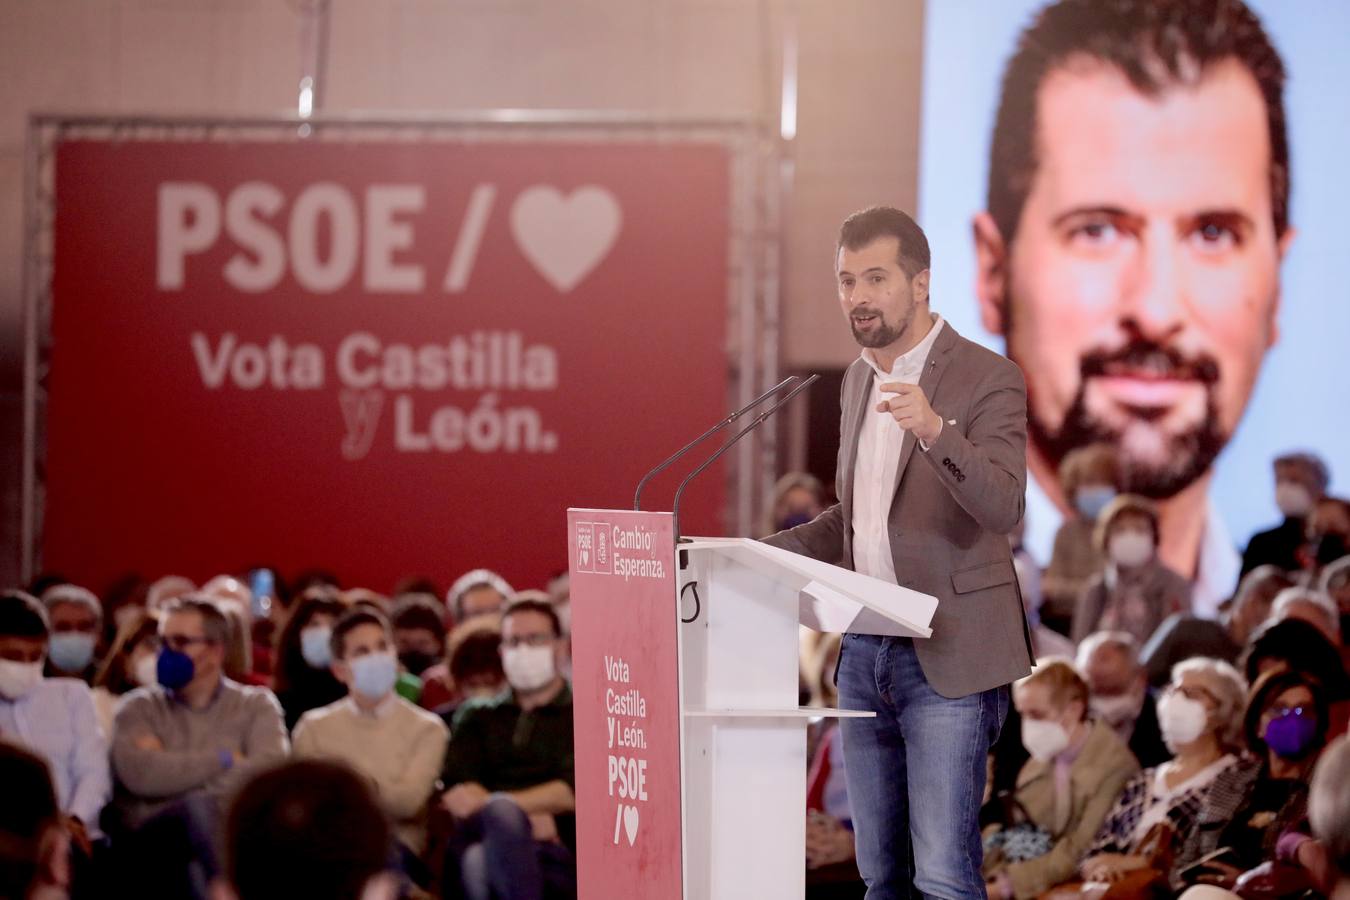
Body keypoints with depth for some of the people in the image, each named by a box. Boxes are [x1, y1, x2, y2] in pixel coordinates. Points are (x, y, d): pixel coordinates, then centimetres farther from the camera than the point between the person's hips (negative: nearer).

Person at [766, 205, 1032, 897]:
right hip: (864, 653, 7)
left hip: (947, 659, -7)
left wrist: (935, 430, -39)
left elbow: (1002, 506, -23)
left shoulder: (987, 379, -8)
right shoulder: (859, 378, 15)